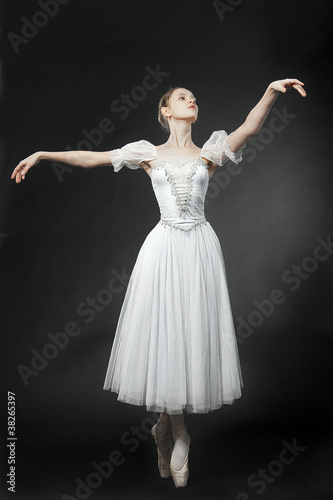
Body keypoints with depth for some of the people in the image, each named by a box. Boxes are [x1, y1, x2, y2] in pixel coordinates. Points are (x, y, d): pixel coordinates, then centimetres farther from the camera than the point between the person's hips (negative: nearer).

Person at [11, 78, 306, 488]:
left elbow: (249, 128, -5)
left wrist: (271, 92, -22)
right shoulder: (150, 154, 9)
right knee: (163, 331, -2)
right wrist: (42, 154, 3)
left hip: (200, 247, 1)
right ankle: (176, 431, 13)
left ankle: (170, 427, 16)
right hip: (163, 248, -1)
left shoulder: (209, 153, 10)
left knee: (193, 331, 0)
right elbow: (90, 157, 8)